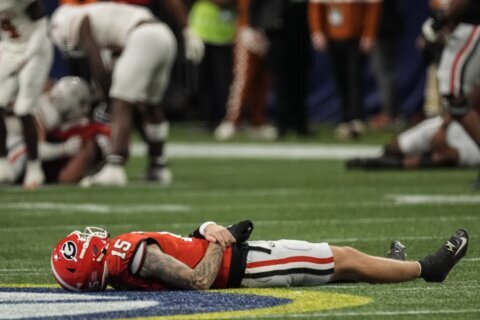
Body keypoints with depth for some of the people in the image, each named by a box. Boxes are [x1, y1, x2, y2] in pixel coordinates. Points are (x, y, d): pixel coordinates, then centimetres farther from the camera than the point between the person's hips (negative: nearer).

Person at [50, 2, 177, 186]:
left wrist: (110, 99, 14)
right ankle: (158, 168, 30)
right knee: (151, 106, 23)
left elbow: (98, 69, 4)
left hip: (144, 40, -8)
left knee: (121, 106, -7)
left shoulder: (80, 22, 10)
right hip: (165, 36, 8)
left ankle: (114, 168, -19)